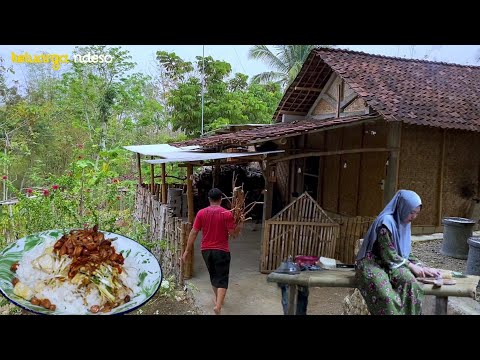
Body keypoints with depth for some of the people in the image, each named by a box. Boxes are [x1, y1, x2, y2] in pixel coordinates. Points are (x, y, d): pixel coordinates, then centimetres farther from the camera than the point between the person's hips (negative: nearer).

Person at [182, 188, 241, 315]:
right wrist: (240, 225, 10)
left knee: (213, 275, 22)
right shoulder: (227, 214, -10)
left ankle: (218, 299, 38)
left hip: (206, 250, 4)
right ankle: (218, 305, -15)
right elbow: (233, 234, -9)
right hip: (221, 250, -4)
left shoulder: (201, 213, -2)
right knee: (222, 279, 1)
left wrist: (187, 251, 0)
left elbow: (193, 233, -4)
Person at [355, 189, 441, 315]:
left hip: (391, 263, 7)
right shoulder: (386, 222, -18)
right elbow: (389, 255, -17)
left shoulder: (404, 223, 8)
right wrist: (411, 266, -11)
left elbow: (407, 253, 16)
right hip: (372, 263, -7)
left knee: (409, 281, -27)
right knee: (387, 297, -35)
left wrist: (422, 267, 3)